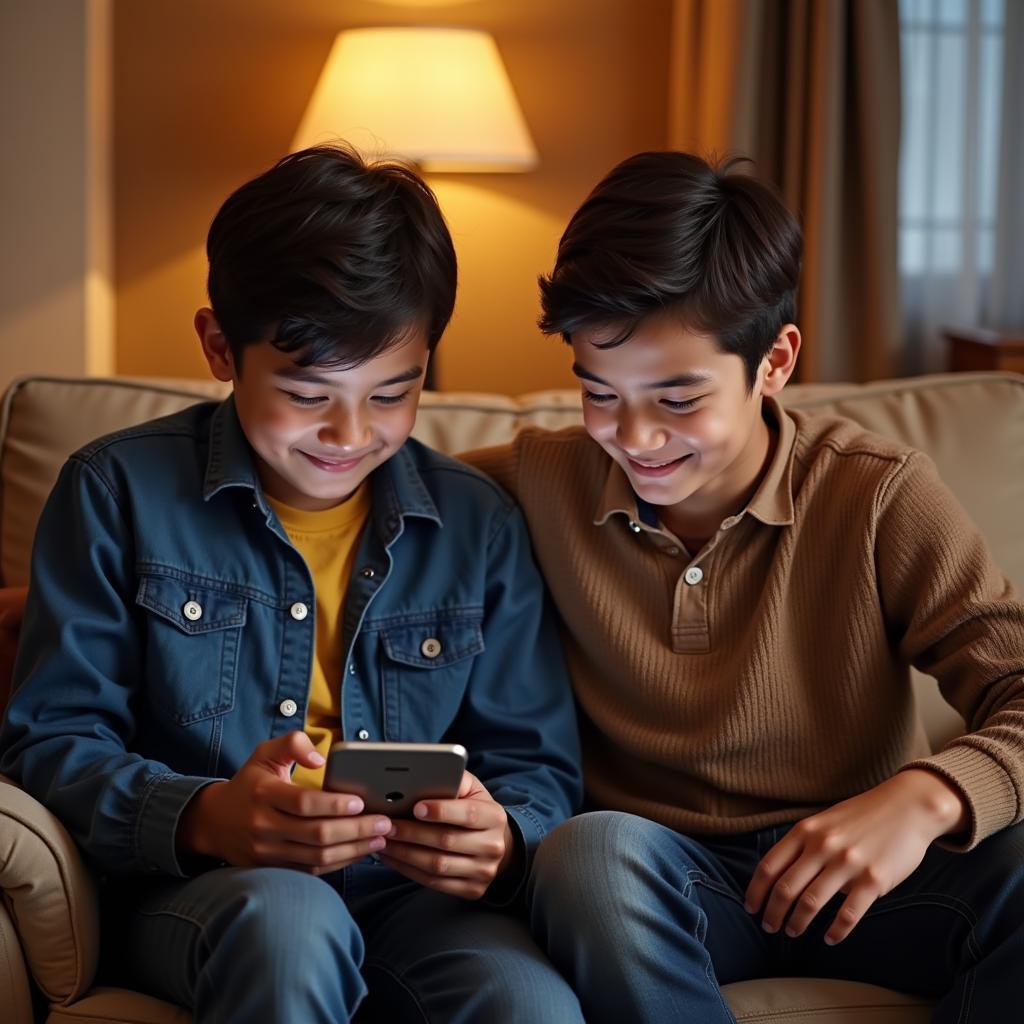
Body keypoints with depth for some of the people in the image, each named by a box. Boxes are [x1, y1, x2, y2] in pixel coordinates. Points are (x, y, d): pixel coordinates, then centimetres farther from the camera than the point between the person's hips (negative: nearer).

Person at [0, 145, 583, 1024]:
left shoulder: (480, 527, 7)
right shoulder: (120, 493, 1)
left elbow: (539, 766, 10)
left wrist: (502, 841, -16)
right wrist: (202, 819, -23)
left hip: (413, 890, 2)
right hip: (193, 892, -1)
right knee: (287, 919, -37)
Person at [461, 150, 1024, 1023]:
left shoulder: (878, 499, -7)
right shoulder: (542, 484, -2)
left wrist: (928, 795, -35)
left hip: (850, 874, -1)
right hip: (651, 882, 2)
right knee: (592, 851, -35)